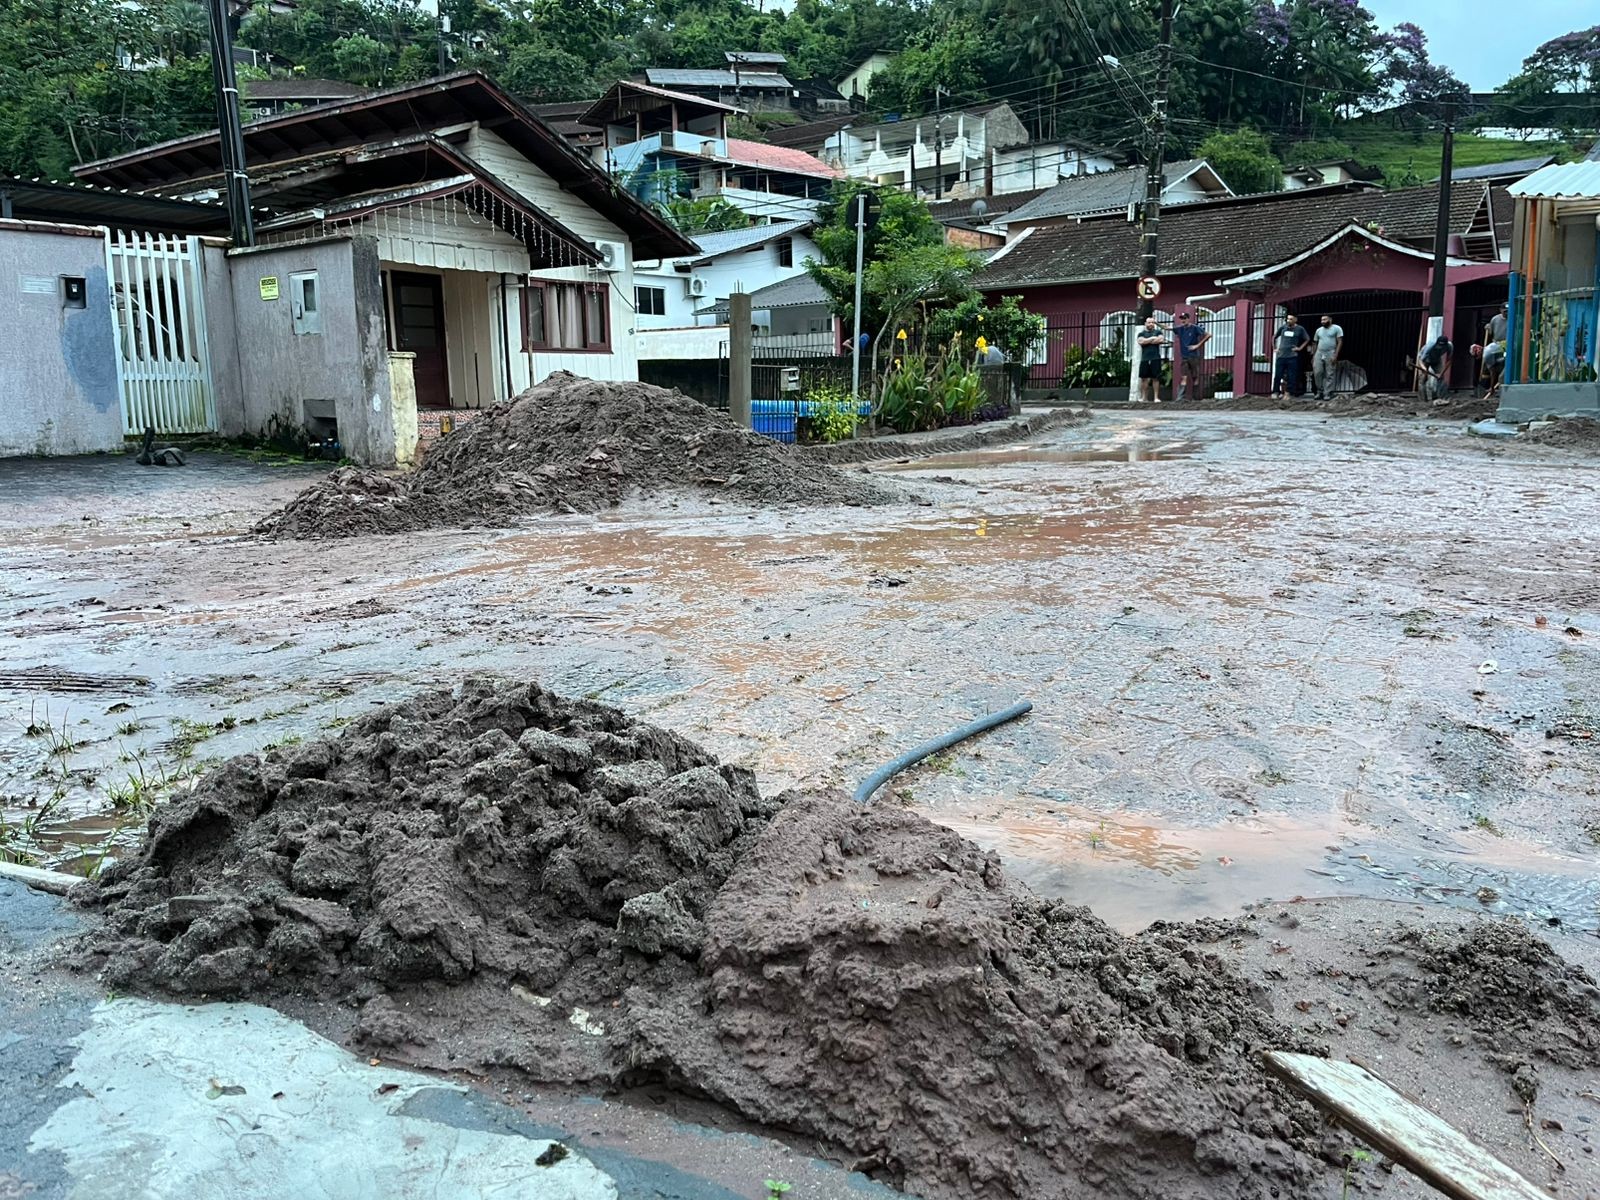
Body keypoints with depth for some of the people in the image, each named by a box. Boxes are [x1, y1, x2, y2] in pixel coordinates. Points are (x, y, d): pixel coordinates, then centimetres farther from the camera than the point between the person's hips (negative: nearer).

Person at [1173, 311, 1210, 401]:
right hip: (1184, 357, 3)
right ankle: (1180, 397, -14)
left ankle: (1195, 397, 11)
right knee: (1183, 377, -6)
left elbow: (1208, 334, -7)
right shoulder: (1180, 329, 7)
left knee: (1195, 377, 5)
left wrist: (1198, 345, -10)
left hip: (1194, 356, -3)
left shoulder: (1195, 328, -5)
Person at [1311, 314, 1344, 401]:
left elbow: (1340, 342, -5)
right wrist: (1313, 356, 11)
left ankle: (1327, 394, -1)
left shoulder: (1336, 328, 0)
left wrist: (1336, 355, -14)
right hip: (1319, 354, 4)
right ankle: (1320, 391, 10)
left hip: (1330, 354, -4)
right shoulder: (1319, 330, 15)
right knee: (1317, 373, -4)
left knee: (1329, 375, -4)